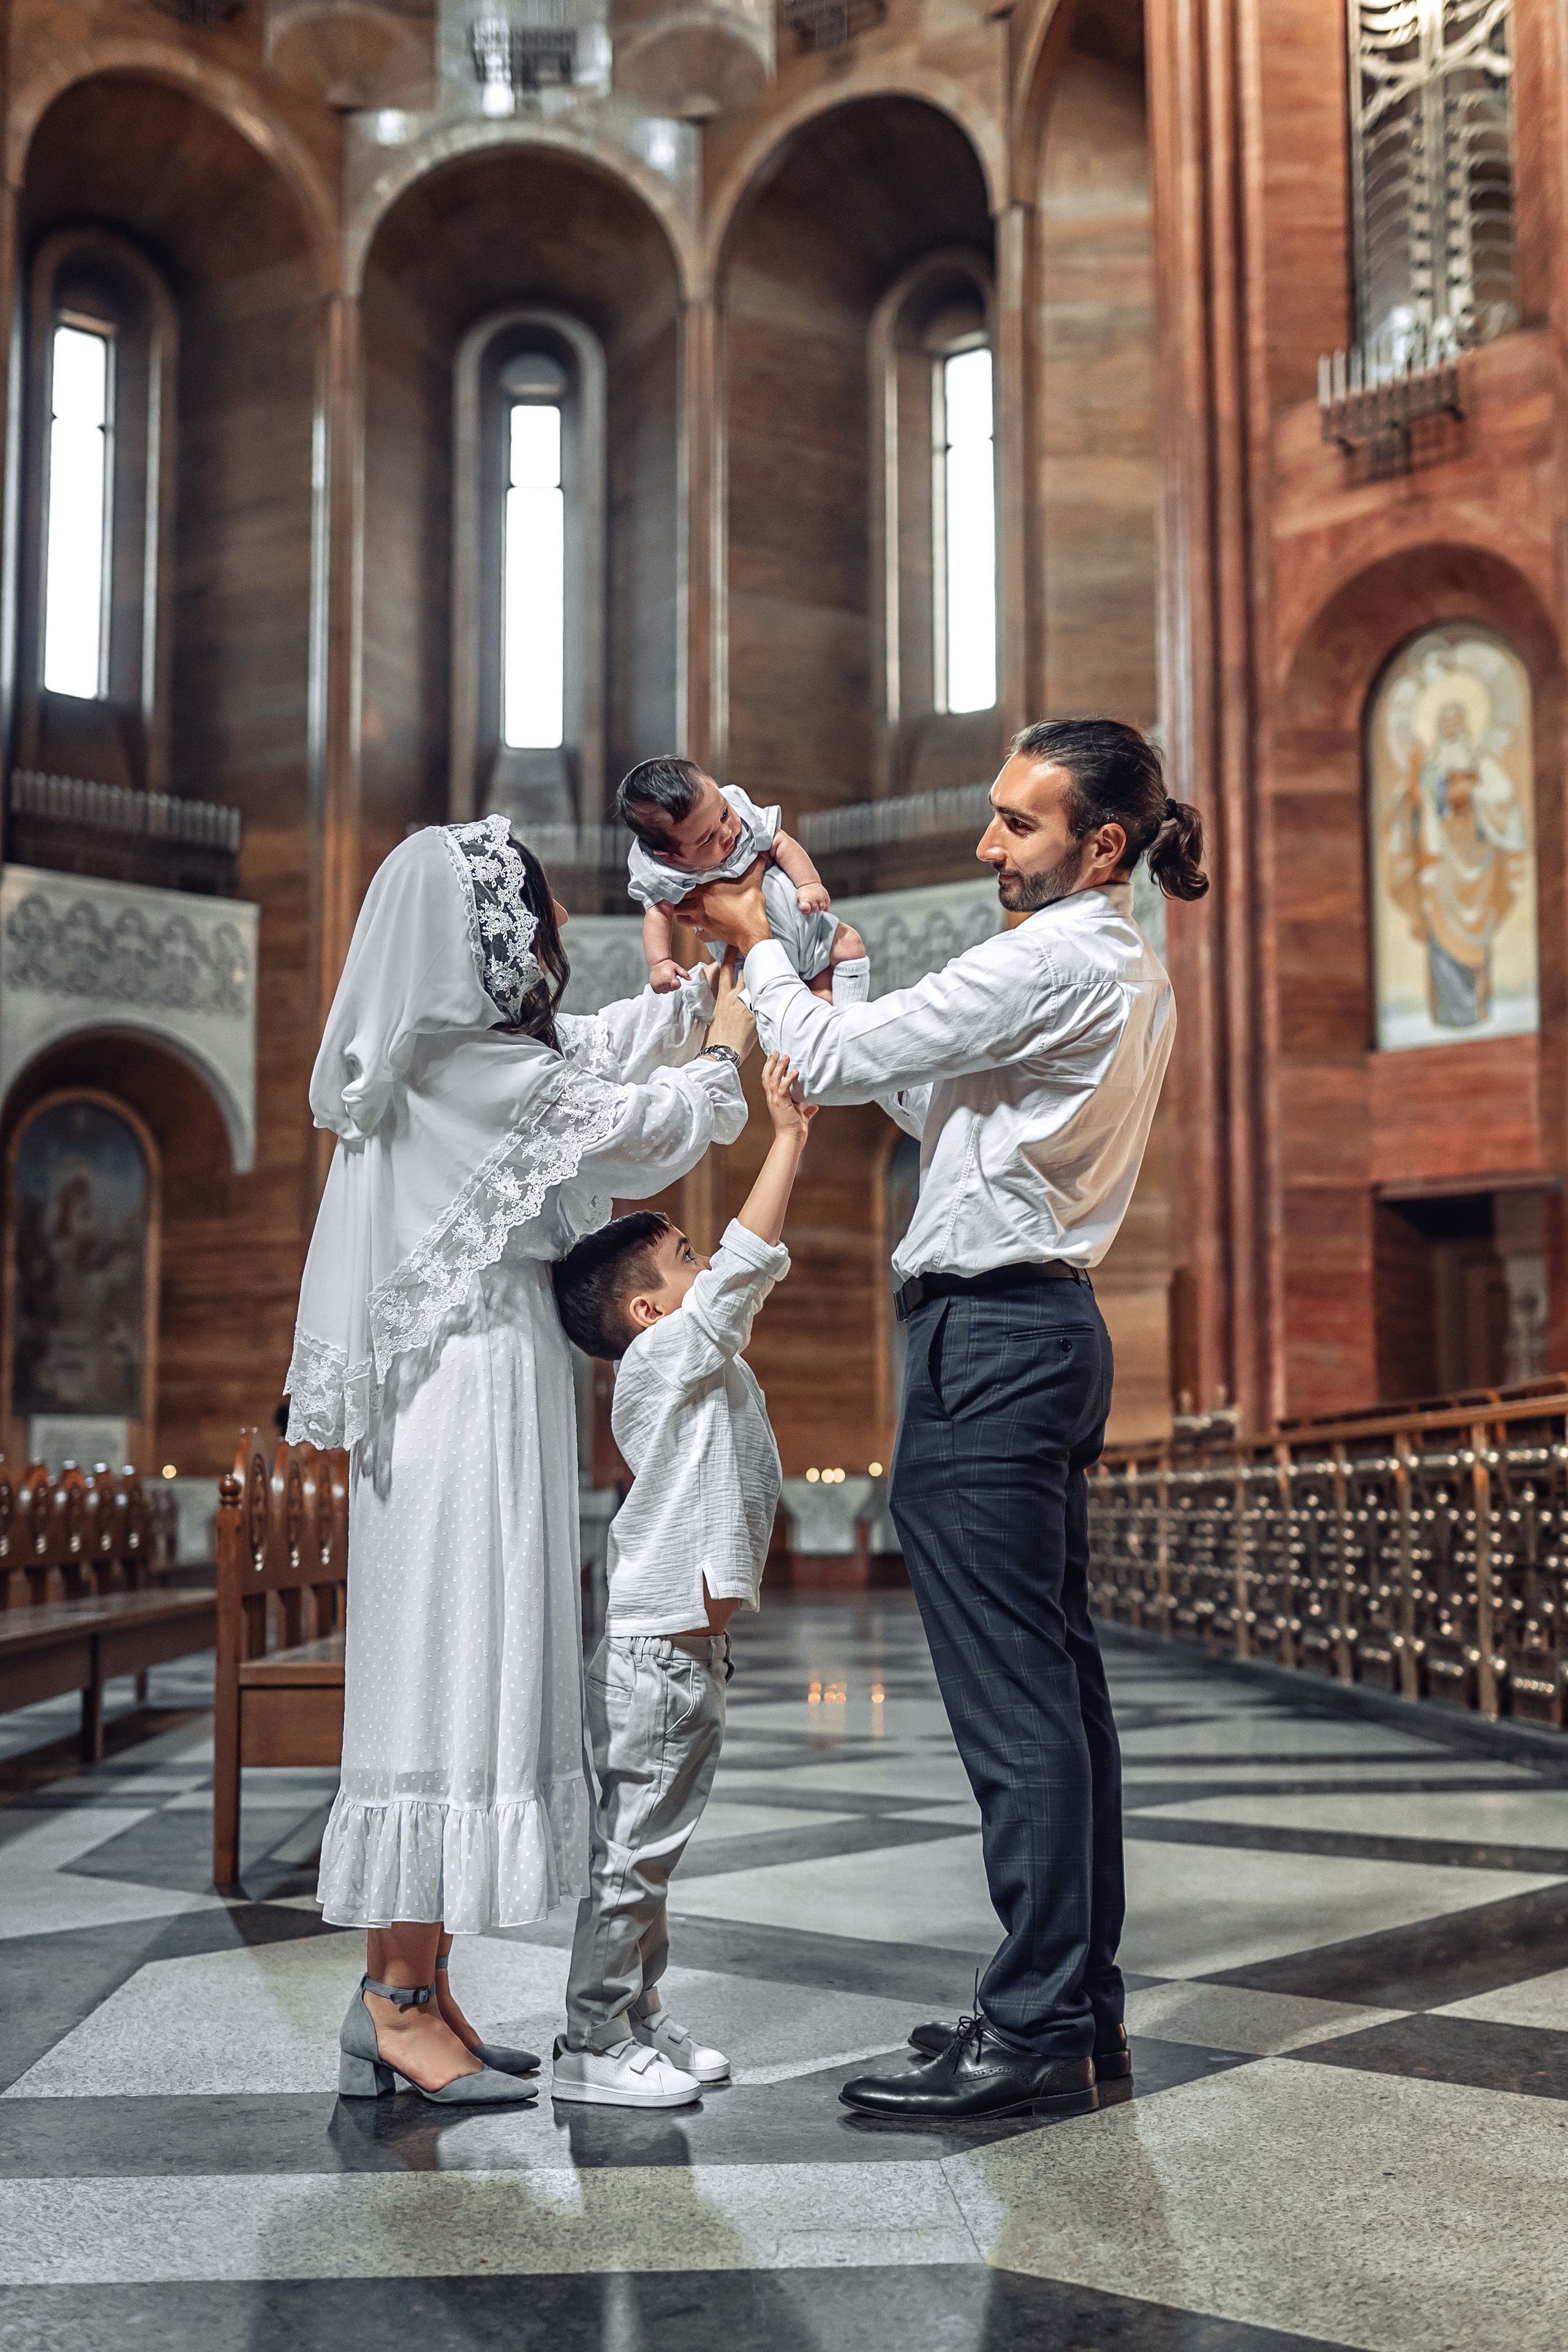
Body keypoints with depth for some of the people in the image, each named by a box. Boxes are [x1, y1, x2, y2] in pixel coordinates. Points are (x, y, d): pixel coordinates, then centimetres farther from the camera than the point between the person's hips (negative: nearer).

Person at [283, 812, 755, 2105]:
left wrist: (719, 983, 28)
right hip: (474, 1380, -10)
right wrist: (728, 1052, 12)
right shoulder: (470, 1065, -15)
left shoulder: (461, 1052, 13)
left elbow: (597, 1044, 27)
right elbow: (643, 1129, -6)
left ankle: (408, 1988, 15)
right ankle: (403, 2002, -1)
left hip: (481, 1376, 10)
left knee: (470, 1670, 10)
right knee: (451, 1668, -7)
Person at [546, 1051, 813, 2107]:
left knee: (654, 1849, 17)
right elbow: (745, 1263, -21)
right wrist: (787, 1134, -17)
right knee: (630, 1850, -3)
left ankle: (640, 2021, 26)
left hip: (693, 1648, 10)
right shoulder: (665, 1358, -12)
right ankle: (594, 2042, 5)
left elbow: (750, 1270, 17)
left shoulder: (710, 1369, 15)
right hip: (654, 1651, -10)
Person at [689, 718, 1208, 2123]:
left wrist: (759, 948, 4)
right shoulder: (1130, 979, 19)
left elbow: (836, 1065, -11)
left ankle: (1035, 2033, -4)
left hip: (991, 1339, -11)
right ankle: (1084, 1999, 19)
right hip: (1049, 1325, 11)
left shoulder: (1051, 965, -13)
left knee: (1011, 1700, -9)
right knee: (1060, 1679, 11)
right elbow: (945, 1106, 22)